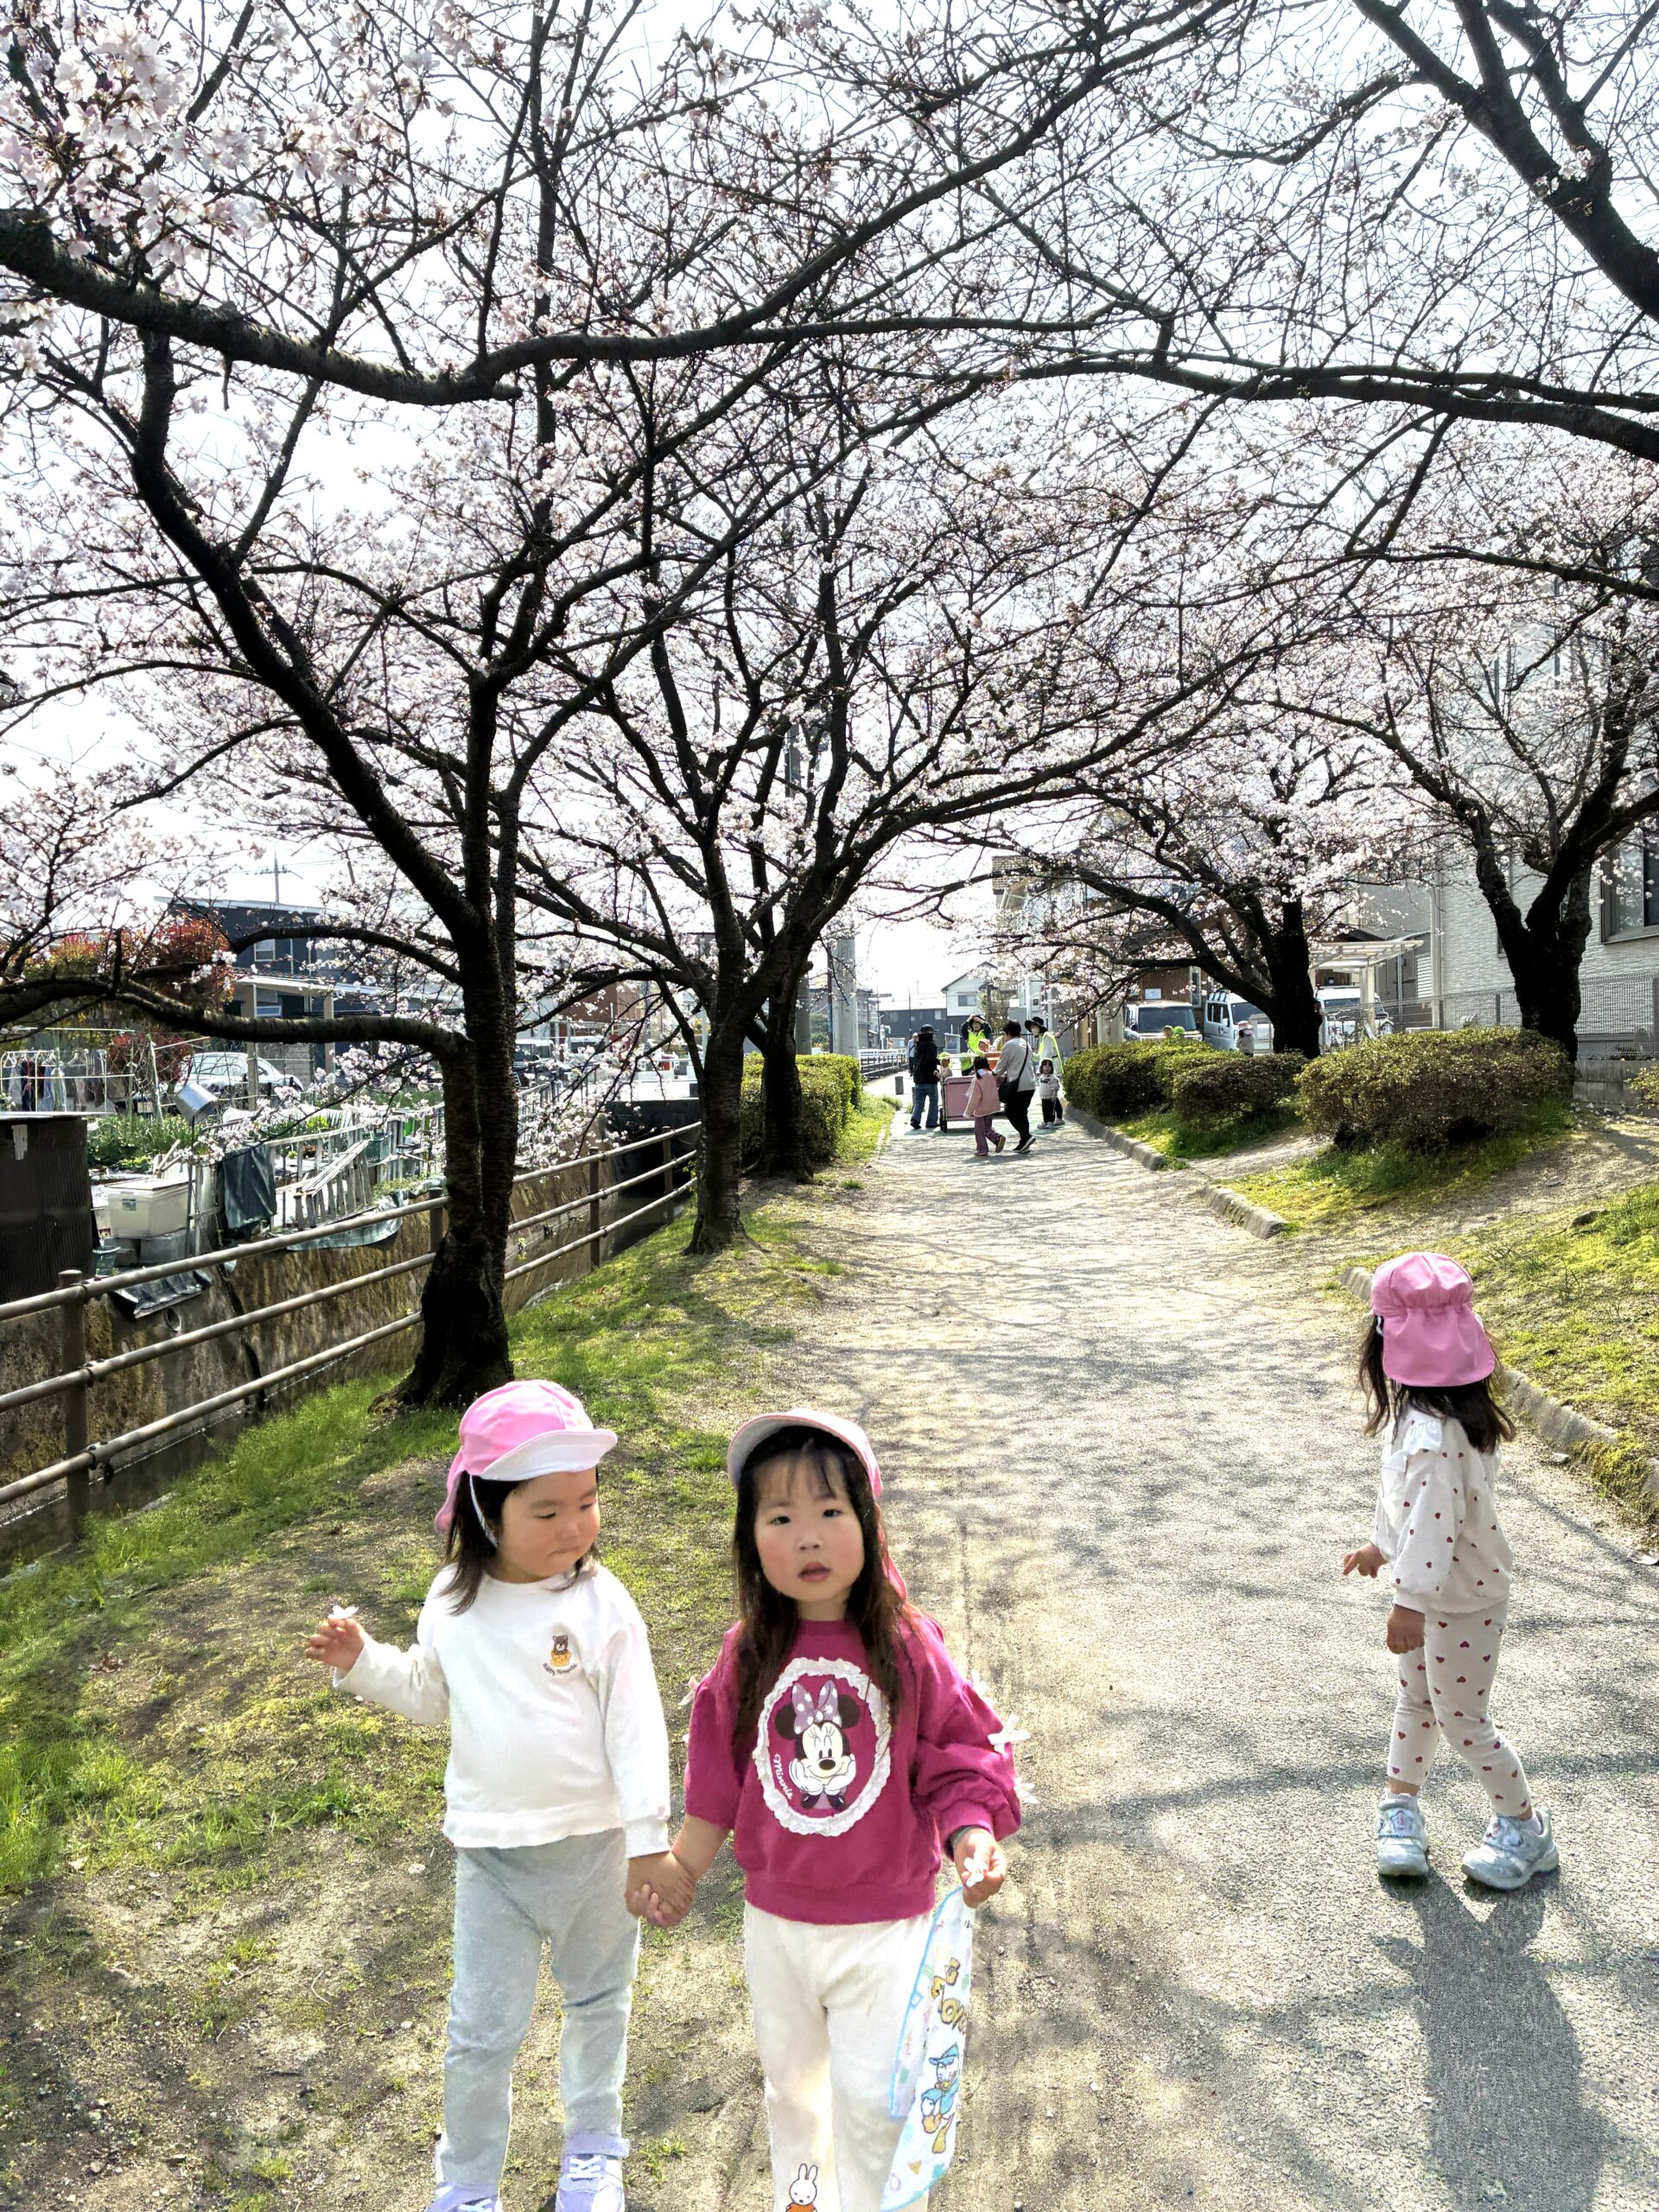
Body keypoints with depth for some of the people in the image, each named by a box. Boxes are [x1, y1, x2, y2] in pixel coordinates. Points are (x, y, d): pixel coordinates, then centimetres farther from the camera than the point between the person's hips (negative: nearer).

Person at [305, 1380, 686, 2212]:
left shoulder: (601, 1604, -17)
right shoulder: (454, 1603, -7)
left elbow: (636, 1727, -14)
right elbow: (429, 1693, 11)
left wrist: (648, 1841, -14)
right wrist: (362, 1663, -5)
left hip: (592, 1845, -1)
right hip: (490, 1850, 1)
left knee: (598, 2001, 21)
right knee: (482, 2030, 11)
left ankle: (593, 2143, 46)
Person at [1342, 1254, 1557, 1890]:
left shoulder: (1432, 1435, -35)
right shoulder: (1431, 1411, -3)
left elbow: (1434, 1521, -33)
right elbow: (1405, 1496, 11)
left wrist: (1409, 1603, -26)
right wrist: (1380, 1546, 22)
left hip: (1462, 1601, -9)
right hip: (1437, 1589, 9)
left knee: (1462, 1722, 9)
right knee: (1416, 1698, 21)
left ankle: (1525, 1828, 30)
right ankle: (1401, 1804, 38)